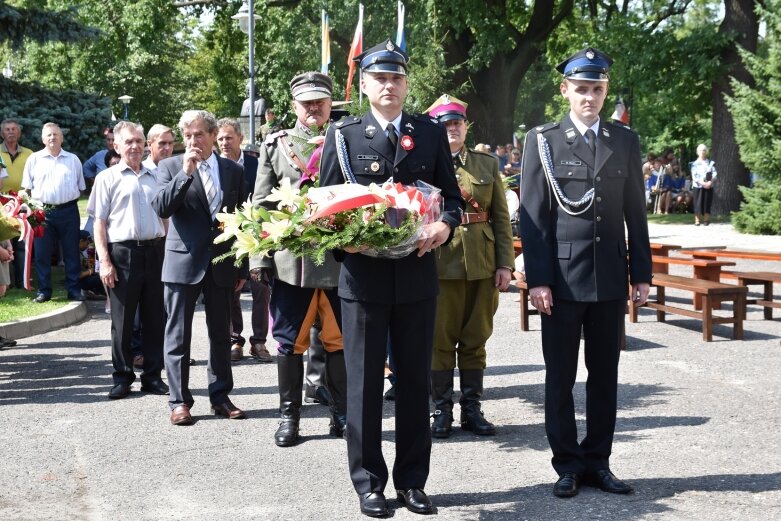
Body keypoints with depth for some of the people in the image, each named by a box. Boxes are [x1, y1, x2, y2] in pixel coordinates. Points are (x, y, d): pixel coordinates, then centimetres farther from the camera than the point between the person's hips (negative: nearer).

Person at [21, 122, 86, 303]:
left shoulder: (73, 160, 8)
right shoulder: (34, 159, 5)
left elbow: (80, 187, 13)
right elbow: (27, 188, 7)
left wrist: (69, 200, 3)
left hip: (68, 211, 1)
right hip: (42, 211, 0)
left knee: (71, 252, 4)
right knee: (42, 253, 2)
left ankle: (73, 290, 12)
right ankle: (44, 291, 11)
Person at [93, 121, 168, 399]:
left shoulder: (155, 177, 14)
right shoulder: (107, 178, 3)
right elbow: (100, 222, -1)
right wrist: (104, 261, -9)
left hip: (155, 251, 4)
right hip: (123, 252, -3)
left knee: (155, 319, 7)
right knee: (122, 321, 2)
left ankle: (153, 375, 16)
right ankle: (122, 377, 12)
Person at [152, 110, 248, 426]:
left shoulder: (233, 171, 7)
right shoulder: (170, 167, 0)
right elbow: (161, 208, -13)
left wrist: (243, 268, 9)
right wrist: (185, 173, -21)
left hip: (222, 263, 2)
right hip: (183, 261, -2)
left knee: (221, 334, 10)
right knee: (178, 335, 2)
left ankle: (220, 396, 19)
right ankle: (179, 401, 10)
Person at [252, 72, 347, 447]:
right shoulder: (275, 146, 9)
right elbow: (261, 205, 6)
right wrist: (259, 258, -1)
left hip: (339, 259, 0)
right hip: (290, 260, 0)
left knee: (338, 340, 6)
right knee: (290, 341, 5)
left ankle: (342, 414, 17)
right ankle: (289, 415, 16)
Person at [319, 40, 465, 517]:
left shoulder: (431, 133, 7)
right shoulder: (343, 133, 2)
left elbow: (452, 195, 9)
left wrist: (446, 225, -12)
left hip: (418, 275, 2)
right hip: (362, 274, -2)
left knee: (416, 382, 10)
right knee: (365, 383, 6)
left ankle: (412, 480, 21)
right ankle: (369, 482, 17)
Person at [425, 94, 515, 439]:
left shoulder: (487, 164, 10)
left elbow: (501, 217, 8)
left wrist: (505, 263, 1)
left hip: (482, 264, 2)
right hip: (440, 263, -2)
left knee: (475, 340, 8)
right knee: (440, 339, 3)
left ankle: (472, 410, 17)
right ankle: (442, 411, 12)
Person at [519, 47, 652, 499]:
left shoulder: (626, 141, 8)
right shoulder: (542, 141, 0)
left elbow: (636, 214, 10)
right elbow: (532, 216, -3)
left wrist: (641, 274, 5)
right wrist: (537, 279, -9)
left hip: (610, 278, 3)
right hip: (562, 277, -2)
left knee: (605, 375, 8)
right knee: (561, 376, 5)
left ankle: (598, 462, 18)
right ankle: (568, 464, 15)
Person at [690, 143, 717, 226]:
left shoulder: (711, 163, 8)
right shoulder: (694, 164, 6)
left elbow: (714, 175, -2)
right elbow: (694, 176, -5)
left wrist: (710, 182, -21)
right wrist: (702, 182, -19)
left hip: (708, 187, 1)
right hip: (697, 186, -1)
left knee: (707, 203, -2)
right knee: (698, 203, -4)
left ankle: (706, 220, 5)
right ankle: (697, 220, 0)